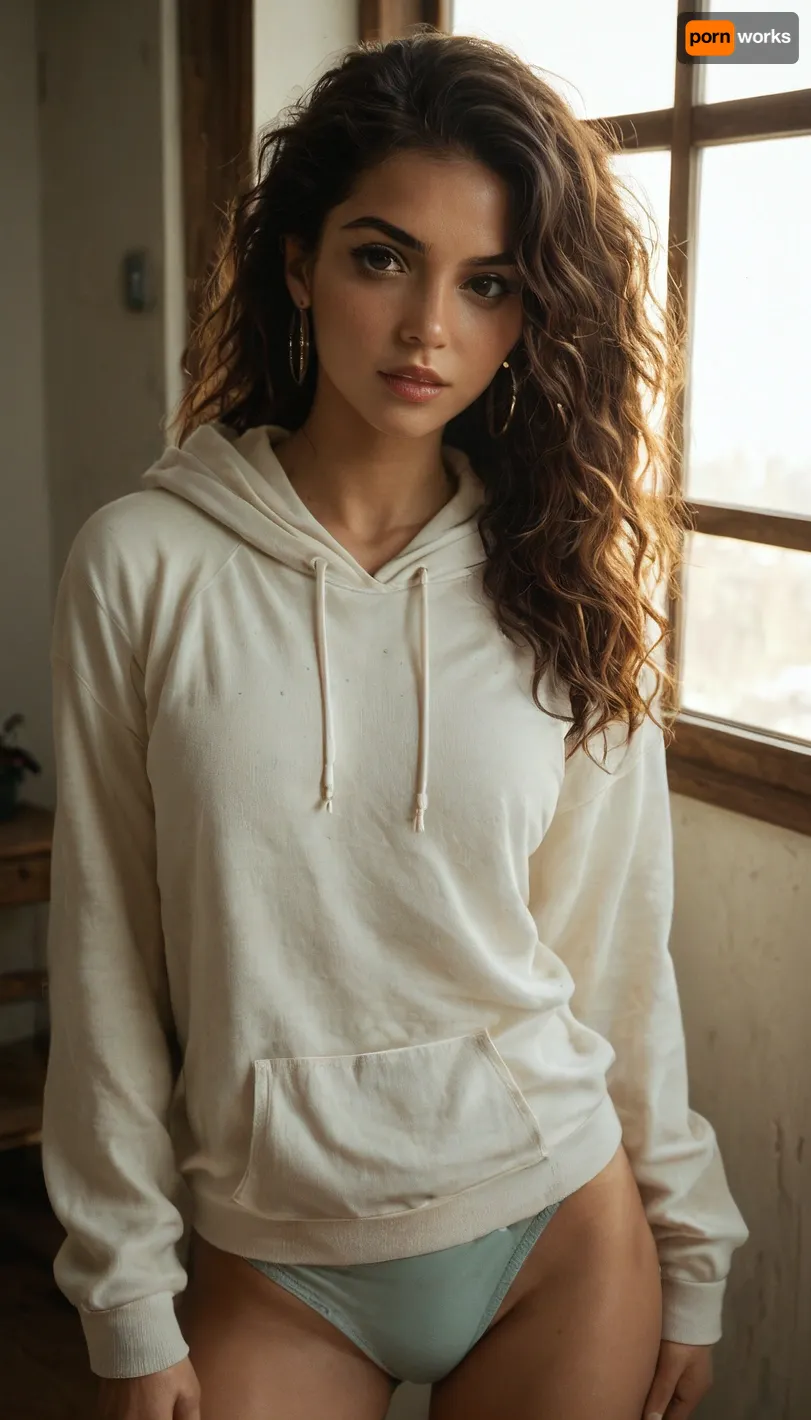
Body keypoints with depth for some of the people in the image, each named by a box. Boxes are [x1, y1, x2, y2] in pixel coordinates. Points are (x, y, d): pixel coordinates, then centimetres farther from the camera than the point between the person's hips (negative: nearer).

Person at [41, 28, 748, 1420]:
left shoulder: (566, 586, -4)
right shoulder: (146, 562, -10)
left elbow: (620, 950, 1)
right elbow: (107, 959, -6)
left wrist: (689, 1257, 6)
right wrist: (128, 1302, -3)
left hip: (561, 1236, 2)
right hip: (266, 1264, -1)